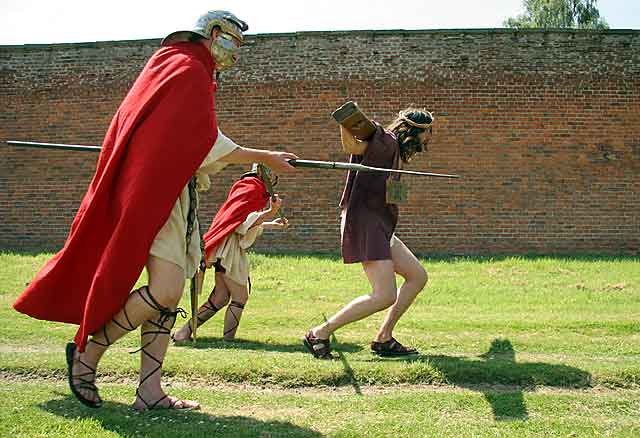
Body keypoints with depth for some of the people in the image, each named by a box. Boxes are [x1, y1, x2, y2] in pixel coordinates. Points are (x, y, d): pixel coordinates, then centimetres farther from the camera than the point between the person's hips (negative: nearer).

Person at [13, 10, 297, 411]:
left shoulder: (172, 66, 24)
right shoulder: (188, 70, -7)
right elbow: (208, 145, -15)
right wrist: (265, 158, -11)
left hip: (172, 193, 11)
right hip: (158, 192, -11)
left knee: (170, 293, 5)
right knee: (167, 289, -16)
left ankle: (150, 391, 6)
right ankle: (88, 351, 0)